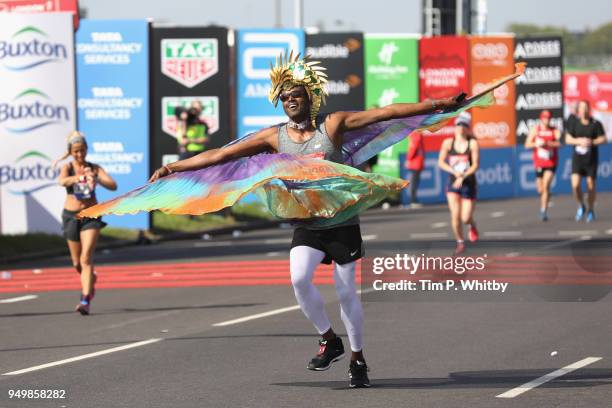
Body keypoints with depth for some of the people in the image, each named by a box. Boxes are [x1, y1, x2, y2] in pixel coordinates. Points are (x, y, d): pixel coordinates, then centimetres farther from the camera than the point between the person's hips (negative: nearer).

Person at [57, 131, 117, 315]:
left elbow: (113, 186, -16)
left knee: (86, 258, -16)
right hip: (71, 216, 2)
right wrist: (79, 177, -47)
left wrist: (96, 179, -35)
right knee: (77, 262, 14)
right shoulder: (68, 168, -4)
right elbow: (62, 181, -28)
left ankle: (86, 300, -20)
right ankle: (90, 279, 47)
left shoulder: (95, 168, -2)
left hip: (91, 216, -2)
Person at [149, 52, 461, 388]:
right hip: (307, 224, 1)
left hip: (342, 221, -1)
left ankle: (357, 360, 21)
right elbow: (220, 155, -2)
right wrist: (172, 168, -4)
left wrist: (437, 105, -13)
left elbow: (386, 112, -10)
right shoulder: (275, 137, -2)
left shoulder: (333, 124, -7)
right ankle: (329, 341, -1)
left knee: (346, 293, 1)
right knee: (299, 279, -23)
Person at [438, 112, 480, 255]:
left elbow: (475, 165, -11)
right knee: (455, 216, -10)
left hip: (468, 183, -1)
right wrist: (454, 172, -15)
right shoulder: (448, 143, 0)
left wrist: (463, 177, -24)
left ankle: (472, 226, 33)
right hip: (453, 184, 1)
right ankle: (460, 243, 10)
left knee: (466, 218, -4)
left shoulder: (473, 143, -6)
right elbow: (441, 162, 1)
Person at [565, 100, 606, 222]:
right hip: (577, 158, 1)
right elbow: (568, 139, 2)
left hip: (591, 158, -1)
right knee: (575, 184, -12)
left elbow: (603, 139, -6)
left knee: (591, 185, 4)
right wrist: (579, 141, -16)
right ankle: (581, 206, 13)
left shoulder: (596, 124, -5)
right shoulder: (574, 123, 1)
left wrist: (591, 142, -22)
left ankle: (591, 210, 23)